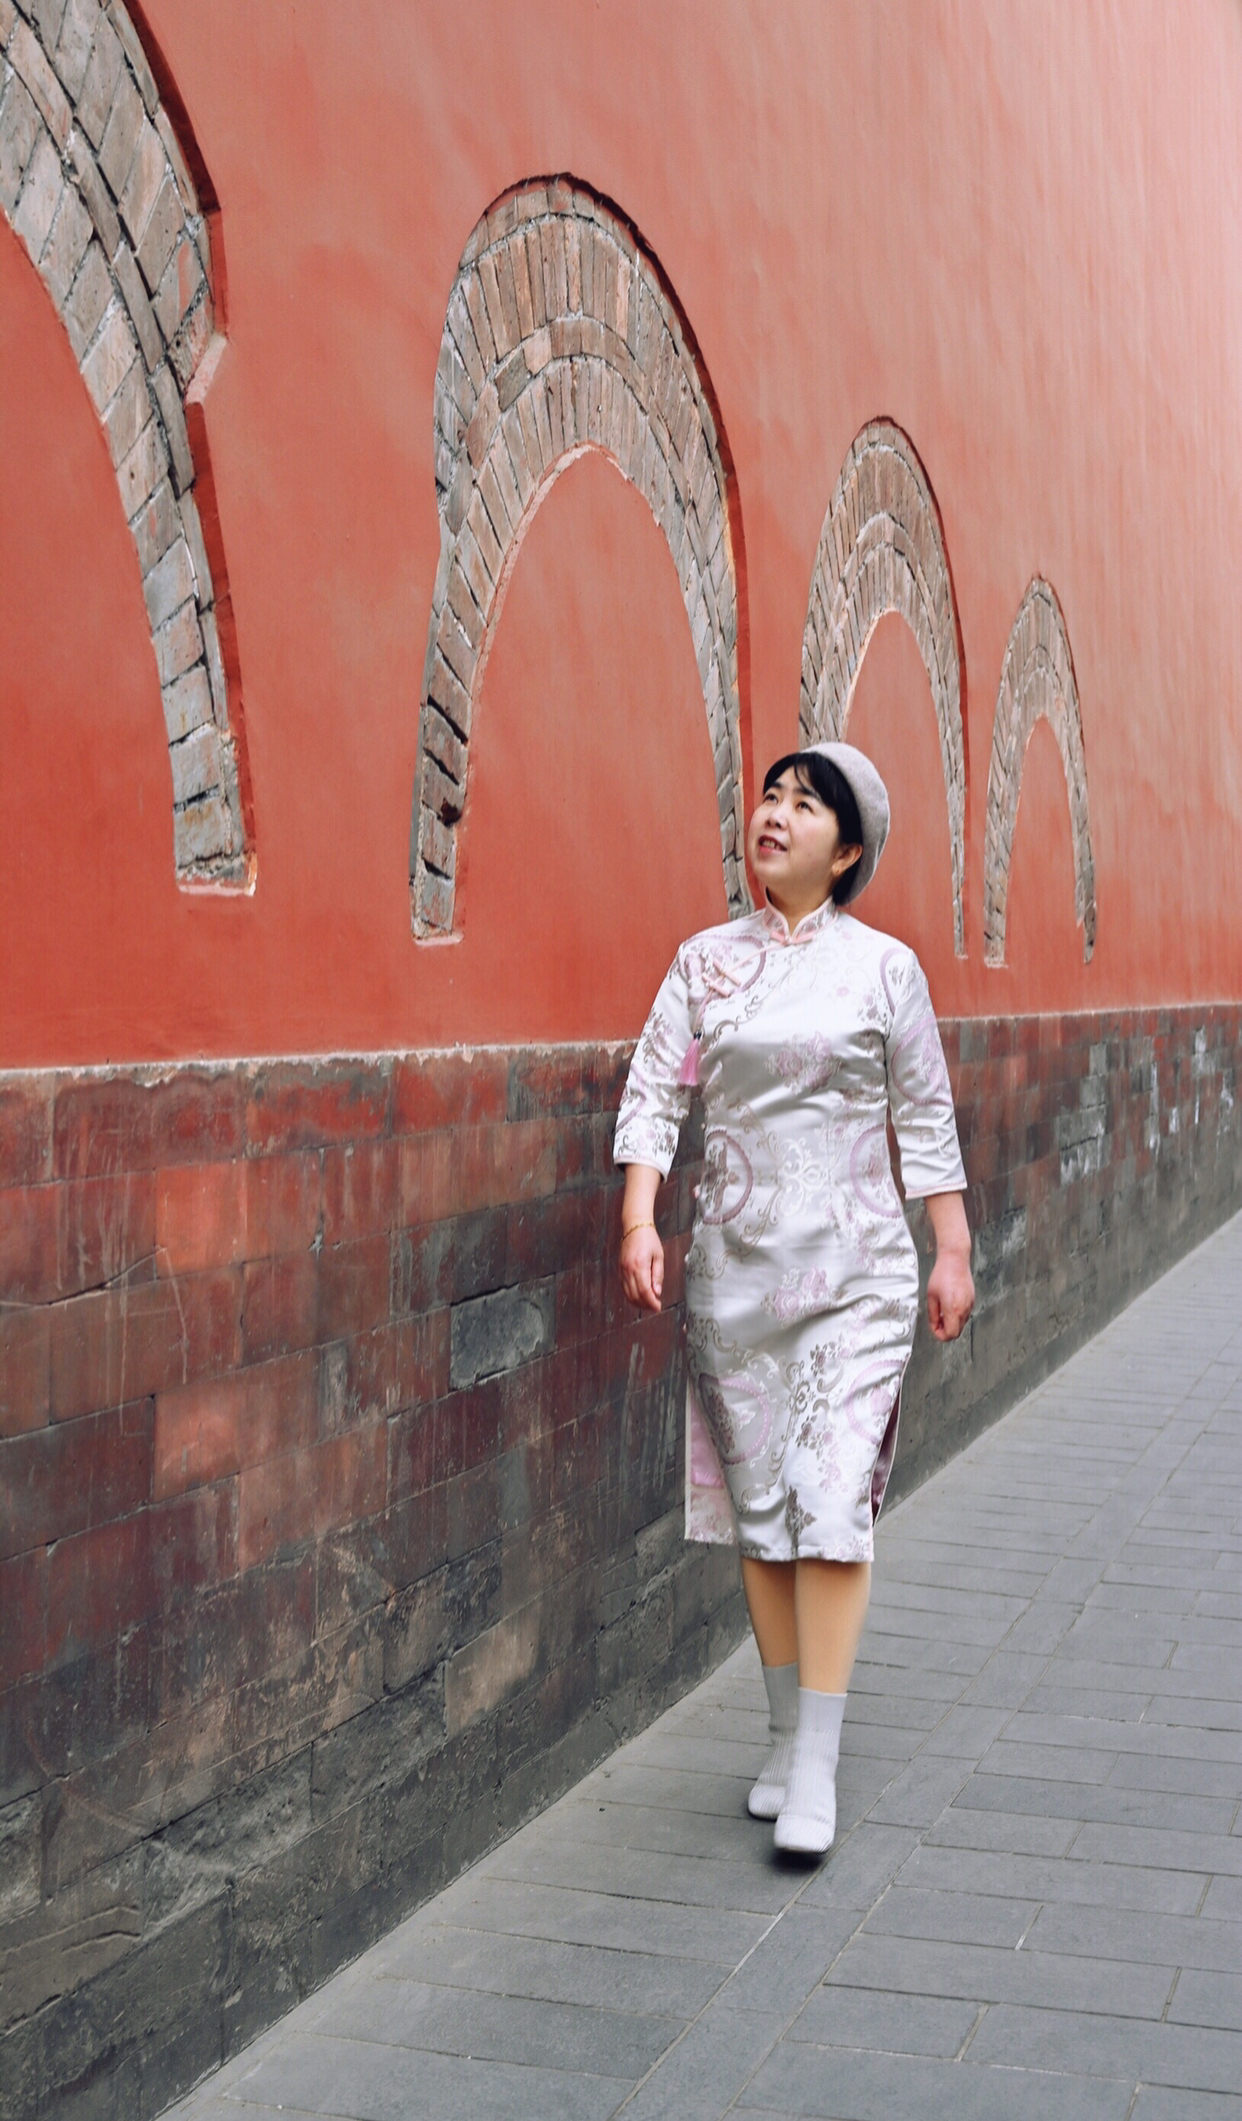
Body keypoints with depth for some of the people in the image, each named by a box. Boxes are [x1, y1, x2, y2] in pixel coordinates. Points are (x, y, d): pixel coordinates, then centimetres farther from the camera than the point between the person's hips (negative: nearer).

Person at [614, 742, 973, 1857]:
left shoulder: (884, 967, 1)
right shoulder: (705, 960, 6)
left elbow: (925, 1116, 5)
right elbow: (655, 1091, 1)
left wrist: (954, 1250, 3)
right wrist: (640, 1220, -11)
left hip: (852, 1263, -2)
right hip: (735, 1261, 3)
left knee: (832, 1500, -8)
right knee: (757, 1502, 8)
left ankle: (817, 1771, -2)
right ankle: (787, 1735, 22)